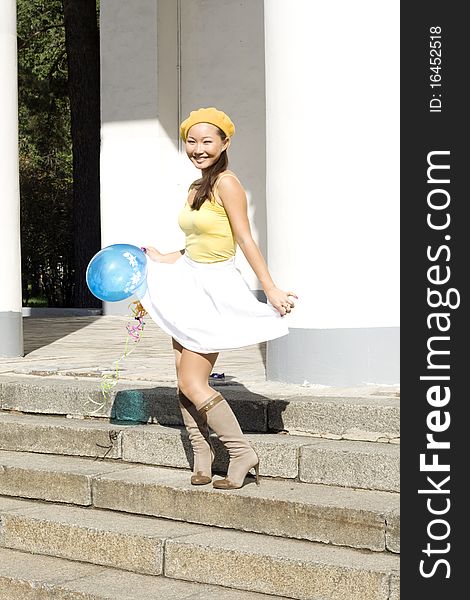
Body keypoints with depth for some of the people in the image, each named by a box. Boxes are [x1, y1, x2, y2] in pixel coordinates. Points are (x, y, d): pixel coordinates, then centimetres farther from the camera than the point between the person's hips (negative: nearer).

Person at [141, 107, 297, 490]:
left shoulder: (226, 183, -14)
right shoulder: (196, 189, 12)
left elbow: (245, 240, -16)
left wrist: (271, 290, -18)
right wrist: (159, 260, 17)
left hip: (216, 290, -9)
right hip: (190, 285, 9)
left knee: (192, 383, -10)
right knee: (185, 383, 5)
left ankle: (242, 453, 1)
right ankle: (202, 462, 12)